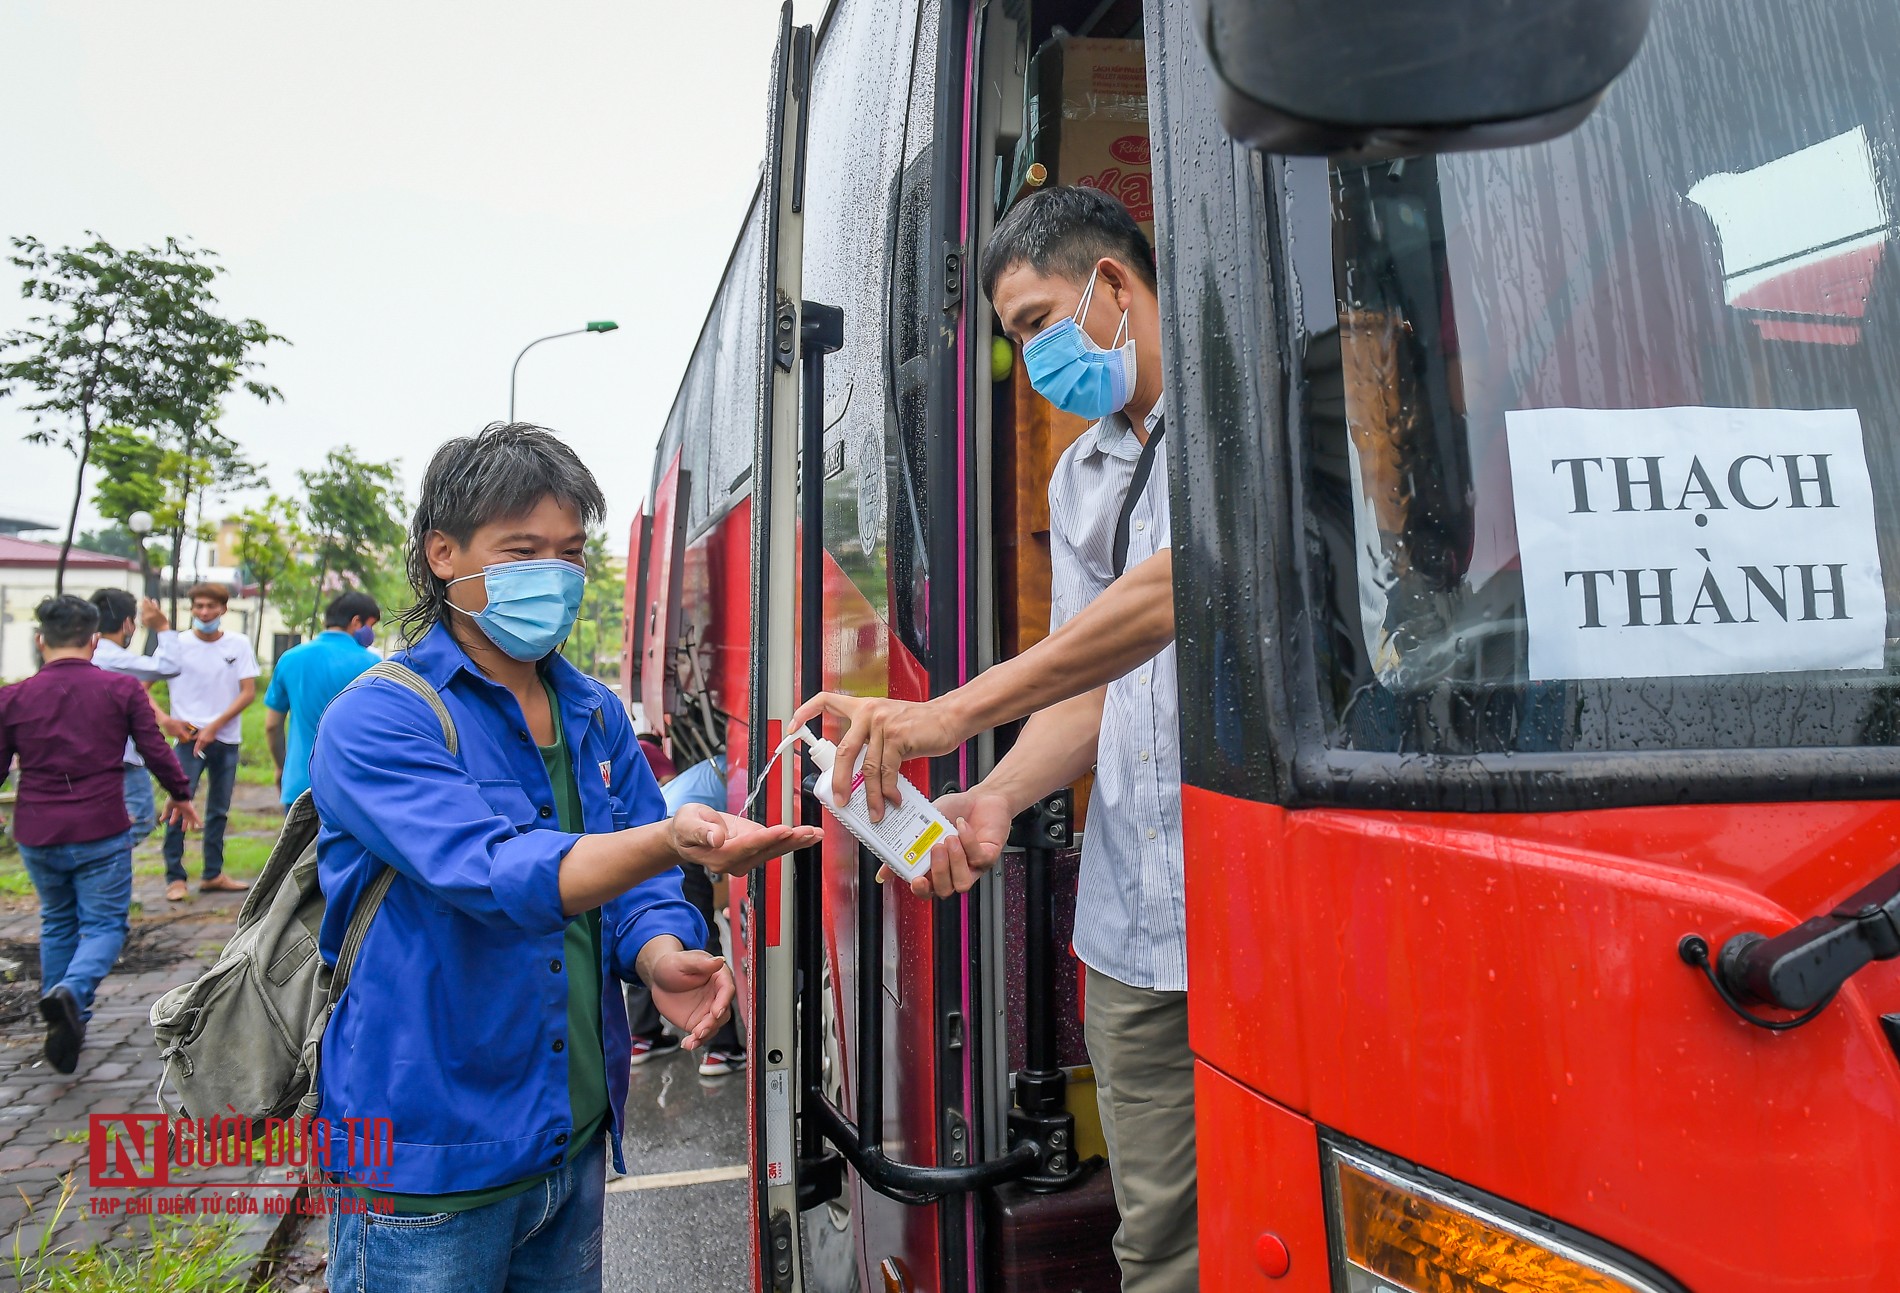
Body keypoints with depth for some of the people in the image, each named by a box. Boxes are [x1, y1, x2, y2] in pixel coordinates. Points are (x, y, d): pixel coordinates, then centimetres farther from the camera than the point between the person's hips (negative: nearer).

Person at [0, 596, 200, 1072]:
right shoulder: (122, 689, -6)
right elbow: (156, 751, -2)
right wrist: (181, 795, 14)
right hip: (102, 832, -3)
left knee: (57, 924, 21)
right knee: (105, 924, 7)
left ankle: (66, 1023, 27)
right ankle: (72, 993, -22)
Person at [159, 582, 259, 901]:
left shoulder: (239, 644, 2)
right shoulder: (177, 644, -1)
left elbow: (249, 692, -2)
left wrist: (214, 726, -10)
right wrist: (165, 720, -14)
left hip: (227, 739, 2)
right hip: (188, 737, -2)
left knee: (219, 810, 11)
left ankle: (213, 874, 22)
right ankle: (175, 877, 3)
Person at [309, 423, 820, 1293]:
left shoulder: (597, 716, 5)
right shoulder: (375, 720, -14)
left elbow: (637, 886, 6)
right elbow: (491, 872, -29)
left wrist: (660, 957, -16)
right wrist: (668, 840, -45)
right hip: (429, 1161, -5)